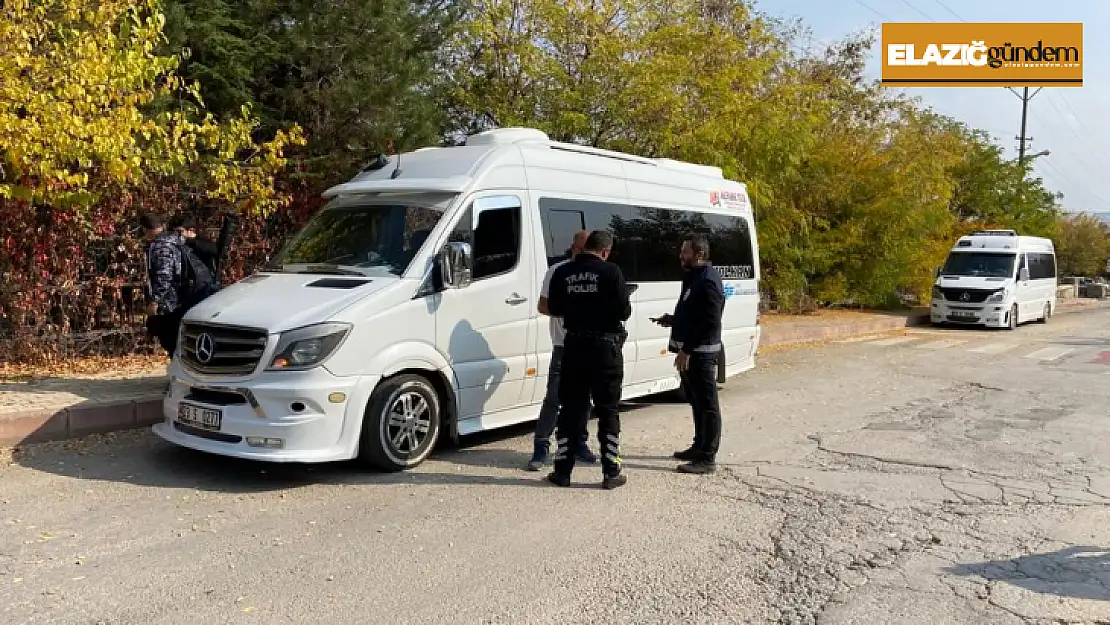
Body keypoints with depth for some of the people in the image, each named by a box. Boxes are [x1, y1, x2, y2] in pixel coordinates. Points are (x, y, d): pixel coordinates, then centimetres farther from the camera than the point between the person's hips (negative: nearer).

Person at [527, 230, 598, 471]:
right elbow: (543, 306, -1)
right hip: (564, 345, -3)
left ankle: (580, 443, 24)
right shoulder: (557, 271, -3)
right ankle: (541, 448, 0)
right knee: (554, 399, -6)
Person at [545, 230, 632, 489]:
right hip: (605, 346, -3)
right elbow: (624, 311, -11)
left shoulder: (563, 273, 0)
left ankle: (562, 470, 13)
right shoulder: (610, 272, -11)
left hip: (574, 346, 3)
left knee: (570, 409, 11)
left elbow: (554, 308, 8)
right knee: (608, 411, 7)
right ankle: (611, 472, 10)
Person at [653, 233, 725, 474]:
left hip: (700, 352, -11)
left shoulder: (707, 280, -17)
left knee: (707, 404, -5)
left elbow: (710, 321, -23)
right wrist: (672, 320, 9)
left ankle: (707, 458, -1)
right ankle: (699, 447, 31)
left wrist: (686, 350, -22)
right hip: (690, 352, 11)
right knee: (697, 402, 19)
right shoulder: (693, 277, 16)